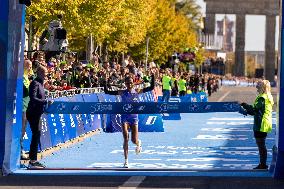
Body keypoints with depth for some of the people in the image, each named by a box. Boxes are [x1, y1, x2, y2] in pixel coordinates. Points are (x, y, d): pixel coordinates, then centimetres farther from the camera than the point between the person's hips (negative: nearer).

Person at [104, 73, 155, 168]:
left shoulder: (137, 91, 0)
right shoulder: (122, 92, -1)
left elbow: (151, 88, -3)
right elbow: (107, 92, -2)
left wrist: (152, 78, -13)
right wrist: (105, 82, -15)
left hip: (134, 117, 1)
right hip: (125, 117, 0)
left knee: (134, 140, 1)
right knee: (126, 138, -12)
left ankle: (138, 143, 41)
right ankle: (126, 160, -8)